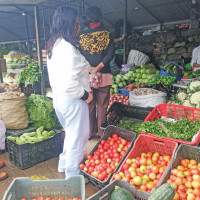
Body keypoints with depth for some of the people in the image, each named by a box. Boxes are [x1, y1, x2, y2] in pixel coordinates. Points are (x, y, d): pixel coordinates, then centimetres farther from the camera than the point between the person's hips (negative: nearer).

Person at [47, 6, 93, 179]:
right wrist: (85, 95, -15)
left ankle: (64, 164, 42)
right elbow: (69, 83, -29)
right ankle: (73, 175, 24)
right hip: (72, 100, -10)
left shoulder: (53, 46, 9)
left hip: (59, 97, 10)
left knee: (71, 134, 26)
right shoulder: (68, 48, -22)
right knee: (78, 138, 7)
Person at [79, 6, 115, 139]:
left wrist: (89, 68, -5)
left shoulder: (82, 35, 2)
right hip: (104, 75, -1)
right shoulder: (107, 34, 0)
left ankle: (91, 132, 20)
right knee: (102, 105, 9)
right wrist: (98, 67, -12)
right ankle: (101, 133, 18)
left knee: (89, 105, 11)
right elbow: (111, 53, -9)